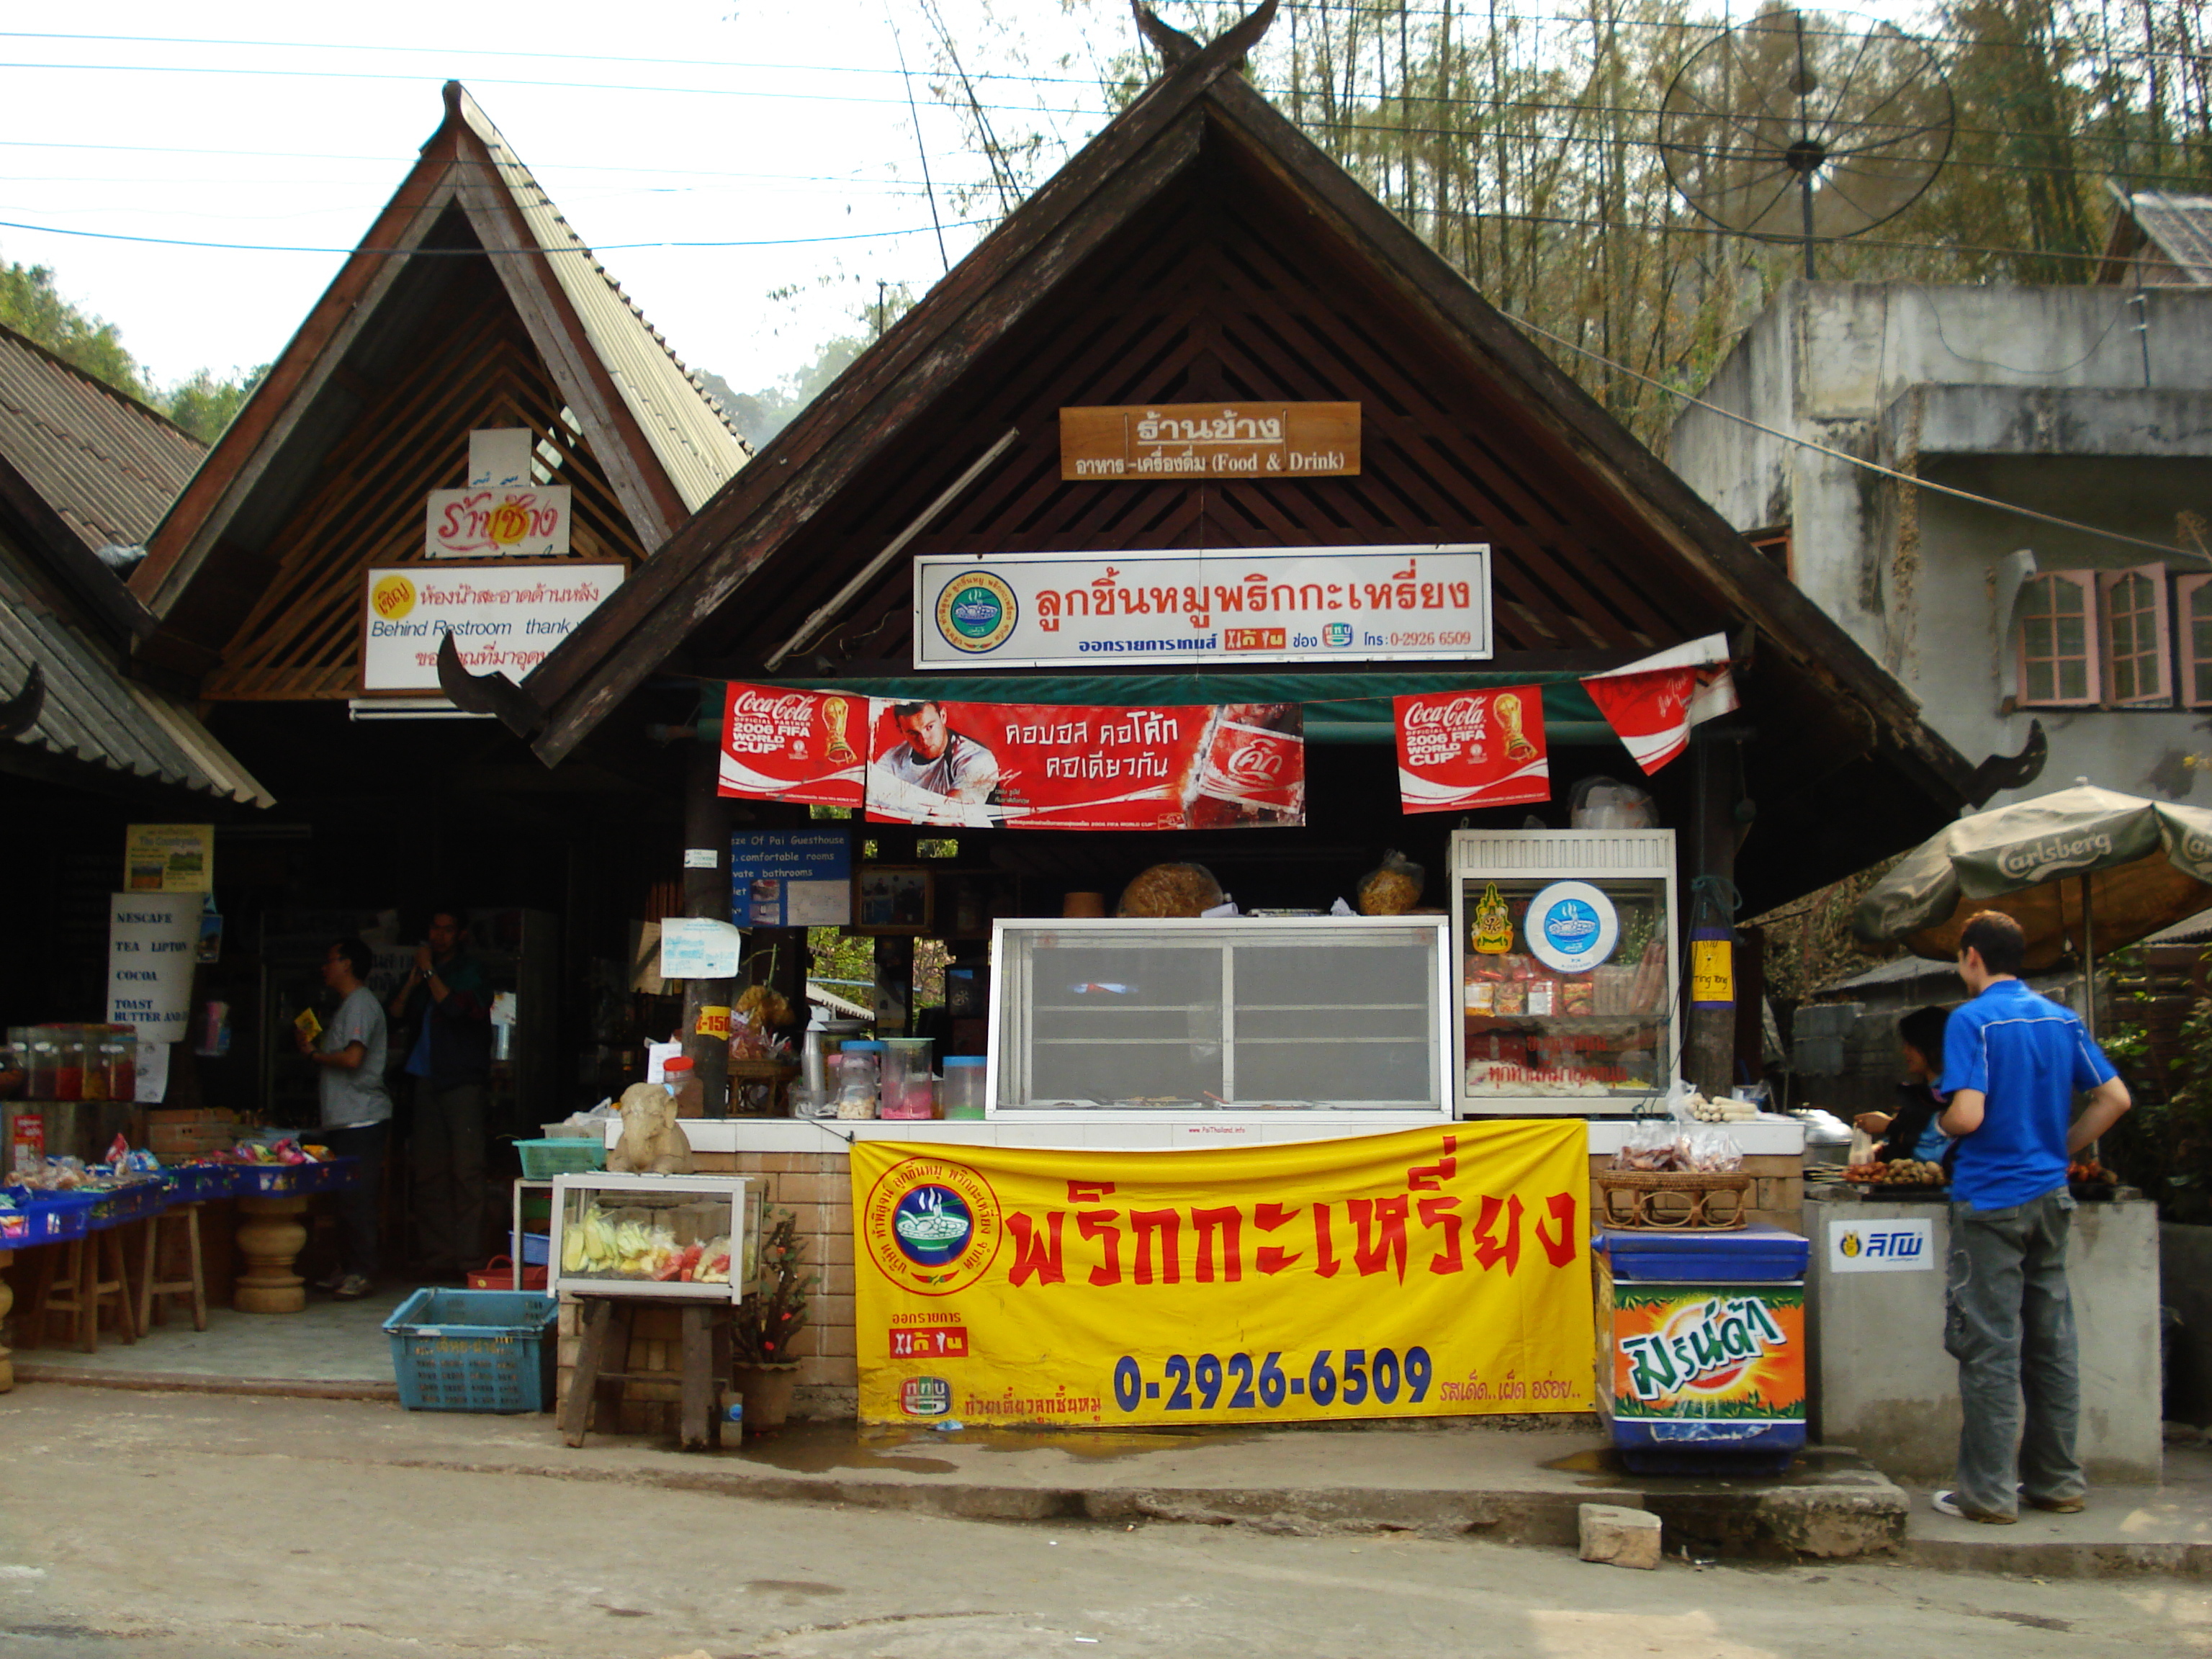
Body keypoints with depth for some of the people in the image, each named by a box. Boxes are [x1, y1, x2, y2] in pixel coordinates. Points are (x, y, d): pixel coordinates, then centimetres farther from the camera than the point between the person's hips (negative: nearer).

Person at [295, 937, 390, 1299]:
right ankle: (346, 1268, 17)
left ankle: (362, 1272, -7)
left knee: (357, 1197, -9)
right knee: (345, 1195, 12)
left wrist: (314, 1054, -7)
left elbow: (353, 1057, -21)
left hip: (361, 1117, -10)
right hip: (344, 1117, 10)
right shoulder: (348, 1005, 22)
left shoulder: (361, 1004, -10)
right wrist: (314, 1048, 11)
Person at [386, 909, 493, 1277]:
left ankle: (468, 1256, -9)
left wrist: (429, 972, -7)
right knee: (428, 1170, 2)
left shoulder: (469, 971, 2)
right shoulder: (421, 968, 18)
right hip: (427, 1078, 5)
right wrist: (413, 980, -2)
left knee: (466, 1170, -9)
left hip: (462, 1081, -5)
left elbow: (455, 1008, -15)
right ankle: (437, 1254, 5)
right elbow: (395, 1013, 12)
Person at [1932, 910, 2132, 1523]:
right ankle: (2057, 1481, 19)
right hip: (2050, 1197, 6)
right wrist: (2061, 1148, 13)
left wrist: (1943, 1123, 1)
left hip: (1990, 1200, -6)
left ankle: (1989, 1492, 2)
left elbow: (1967, 1115, -21)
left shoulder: (1972, 1020, -12)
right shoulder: (2063, 1019, 7)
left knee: (1990, 1349, -2)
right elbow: (2115, 1098, 7)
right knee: (2052, 1343, 12)